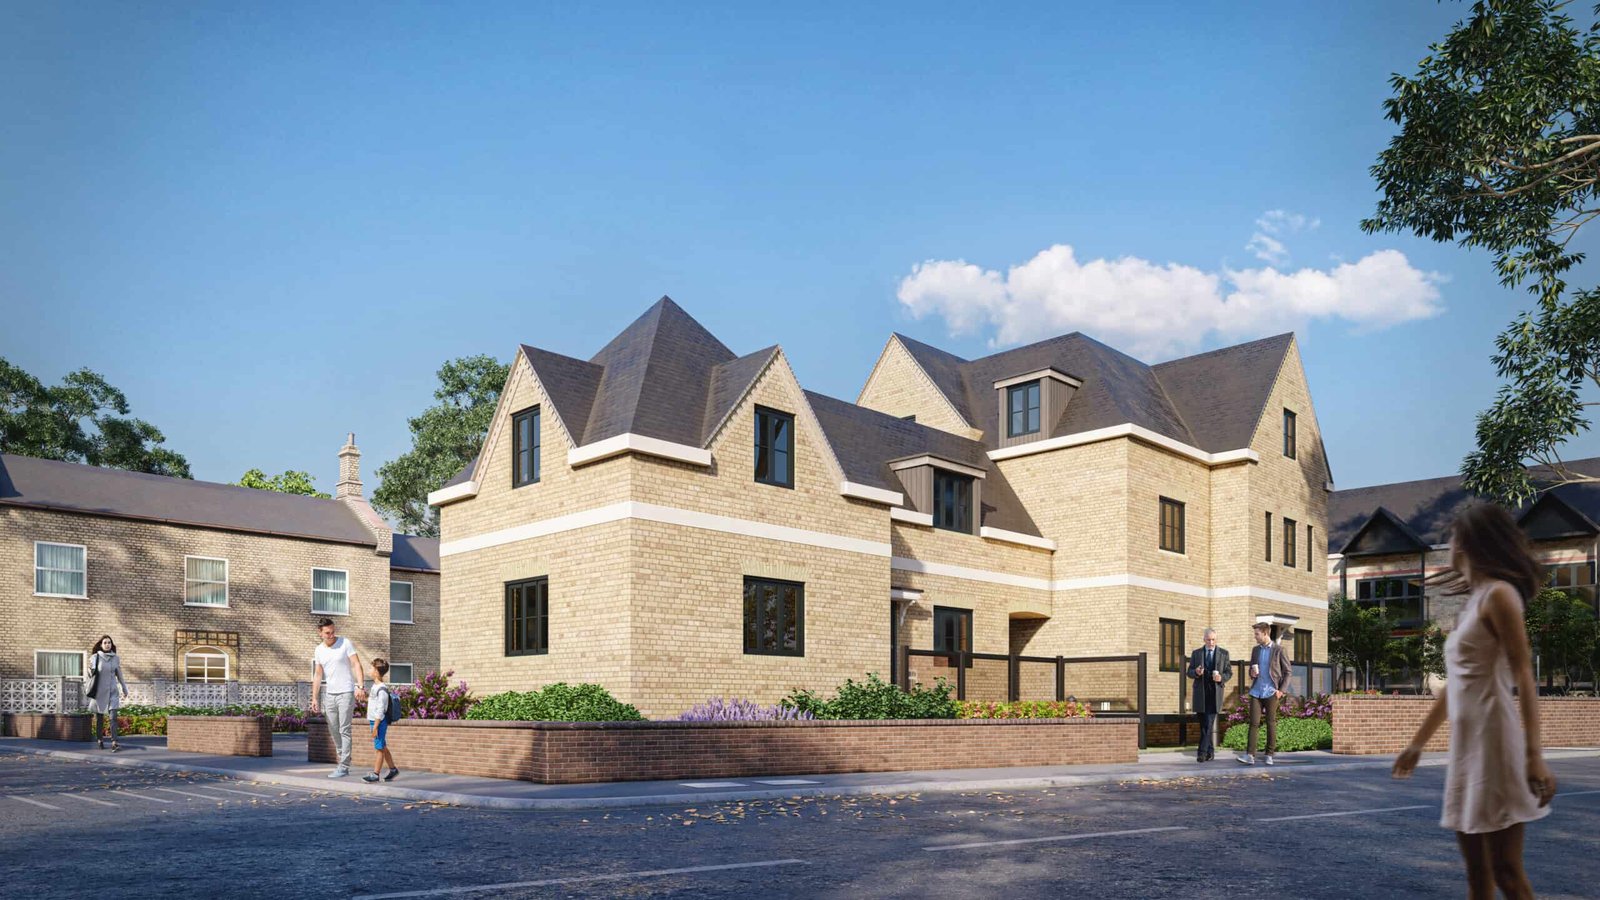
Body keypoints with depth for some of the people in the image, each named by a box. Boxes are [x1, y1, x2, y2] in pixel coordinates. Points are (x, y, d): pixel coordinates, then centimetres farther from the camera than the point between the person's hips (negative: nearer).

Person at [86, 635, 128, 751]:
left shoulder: (115, 658, 4)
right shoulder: (95, 657, -3)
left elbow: (119, 675, 13)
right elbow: (91, 675, -3)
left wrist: (124, 690, 17)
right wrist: (90, 669, -25)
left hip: (112, 691, 1)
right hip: (99, 691, -1)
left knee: (113, 717, -11)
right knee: (99, 718, 7)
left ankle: (114, 743, -17)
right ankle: (100, 740, 24)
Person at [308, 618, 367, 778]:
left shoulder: (345, 643, -7)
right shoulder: (318, 650, 8)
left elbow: (356, 664, -11)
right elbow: (317, 675, 12)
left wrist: (359, 686, -22)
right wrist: (314, 698, 6)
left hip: (346, 693, -6)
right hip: (330, 694, 6)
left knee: (344, 730, -7)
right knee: (333, 730, 11)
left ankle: (344, 767, -5)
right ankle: (343, 760, 25)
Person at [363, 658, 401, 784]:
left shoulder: (382, 689, -19)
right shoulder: (375, 685, 11)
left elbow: (380, 710, -20)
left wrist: (375, 727, -20)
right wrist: (371, 721, 25)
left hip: (379, 722, -10)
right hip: (375, 721, 10)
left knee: (379, 748, -3)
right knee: (383, 747, 16)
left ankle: (375, 774, 1)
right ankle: (393, 769, 26)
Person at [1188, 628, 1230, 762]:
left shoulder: (1224, 653, 6)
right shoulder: (1196, 653, 9)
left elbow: (1229, 672, 7)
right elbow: (1189, 672, 8)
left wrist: (1221, 678, -14)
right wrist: (1196, 672, -15)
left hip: (1215, 693, -2)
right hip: (1200, 693, 2)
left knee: (1209, 723, -12)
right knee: (1203, 724, 6)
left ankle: (1202, 752, -15)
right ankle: (1210, 751, 17)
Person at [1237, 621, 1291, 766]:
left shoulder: (1279, 650, -3)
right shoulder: (1255, 649, 12)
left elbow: (1288, 672, -1)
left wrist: (1281, 690, -9)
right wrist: (1252, 673, -2)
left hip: (1271, 693, -4)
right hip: (1256, 692, 4)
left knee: (1271, 724, 3)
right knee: (1254, 723, -4)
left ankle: (1270, 755, 12)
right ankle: (1250, 755, -9)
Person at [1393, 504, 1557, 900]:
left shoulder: (1498, 594, -7)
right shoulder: (1474, 602, 18)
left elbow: (1523, 676, -15)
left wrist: (1534, 755, -23)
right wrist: (1417, 742, 27)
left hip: (1493, 741, -8)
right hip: (1467, 745, 9)